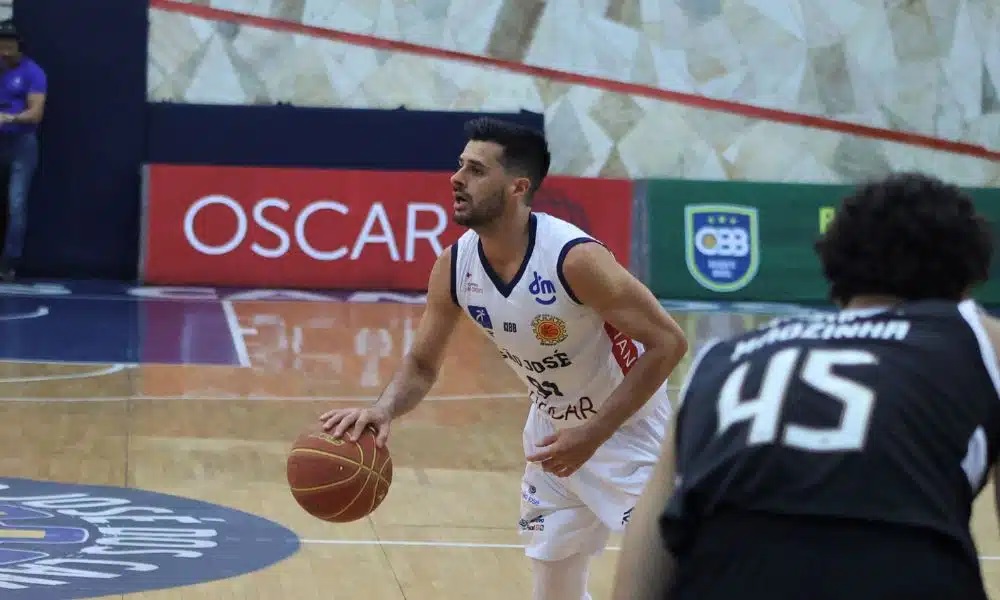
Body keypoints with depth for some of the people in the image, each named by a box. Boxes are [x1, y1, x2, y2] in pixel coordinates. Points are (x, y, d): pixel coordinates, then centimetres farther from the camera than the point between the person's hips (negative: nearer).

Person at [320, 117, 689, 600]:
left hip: (626, 430, -6)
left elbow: (667, 343, -27)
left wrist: (592, 435, -29)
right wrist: (383, 409, -24)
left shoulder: (574, 258, -31)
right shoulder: (453, 268, -13)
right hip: (553, 429, 6)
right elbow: (422, 365, 0)